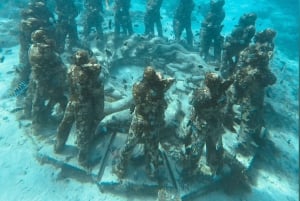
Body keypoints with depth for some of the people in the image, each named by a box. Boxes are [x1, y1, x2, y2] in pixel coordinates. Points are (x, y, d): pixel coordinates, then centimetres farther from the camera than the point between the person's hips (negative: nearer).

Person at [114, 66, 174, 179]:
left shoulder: (137, 87, -17)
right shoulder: (159, 88, -18)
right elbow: (171, 80, 0)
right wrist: (160, 78, 11)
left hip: (138, 124, 0)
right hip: (154, 126, 0)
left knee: (128, 147, 20)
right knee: (152, 150, 20)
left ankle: (121, 170, 38)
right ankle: (152, 172, 40)